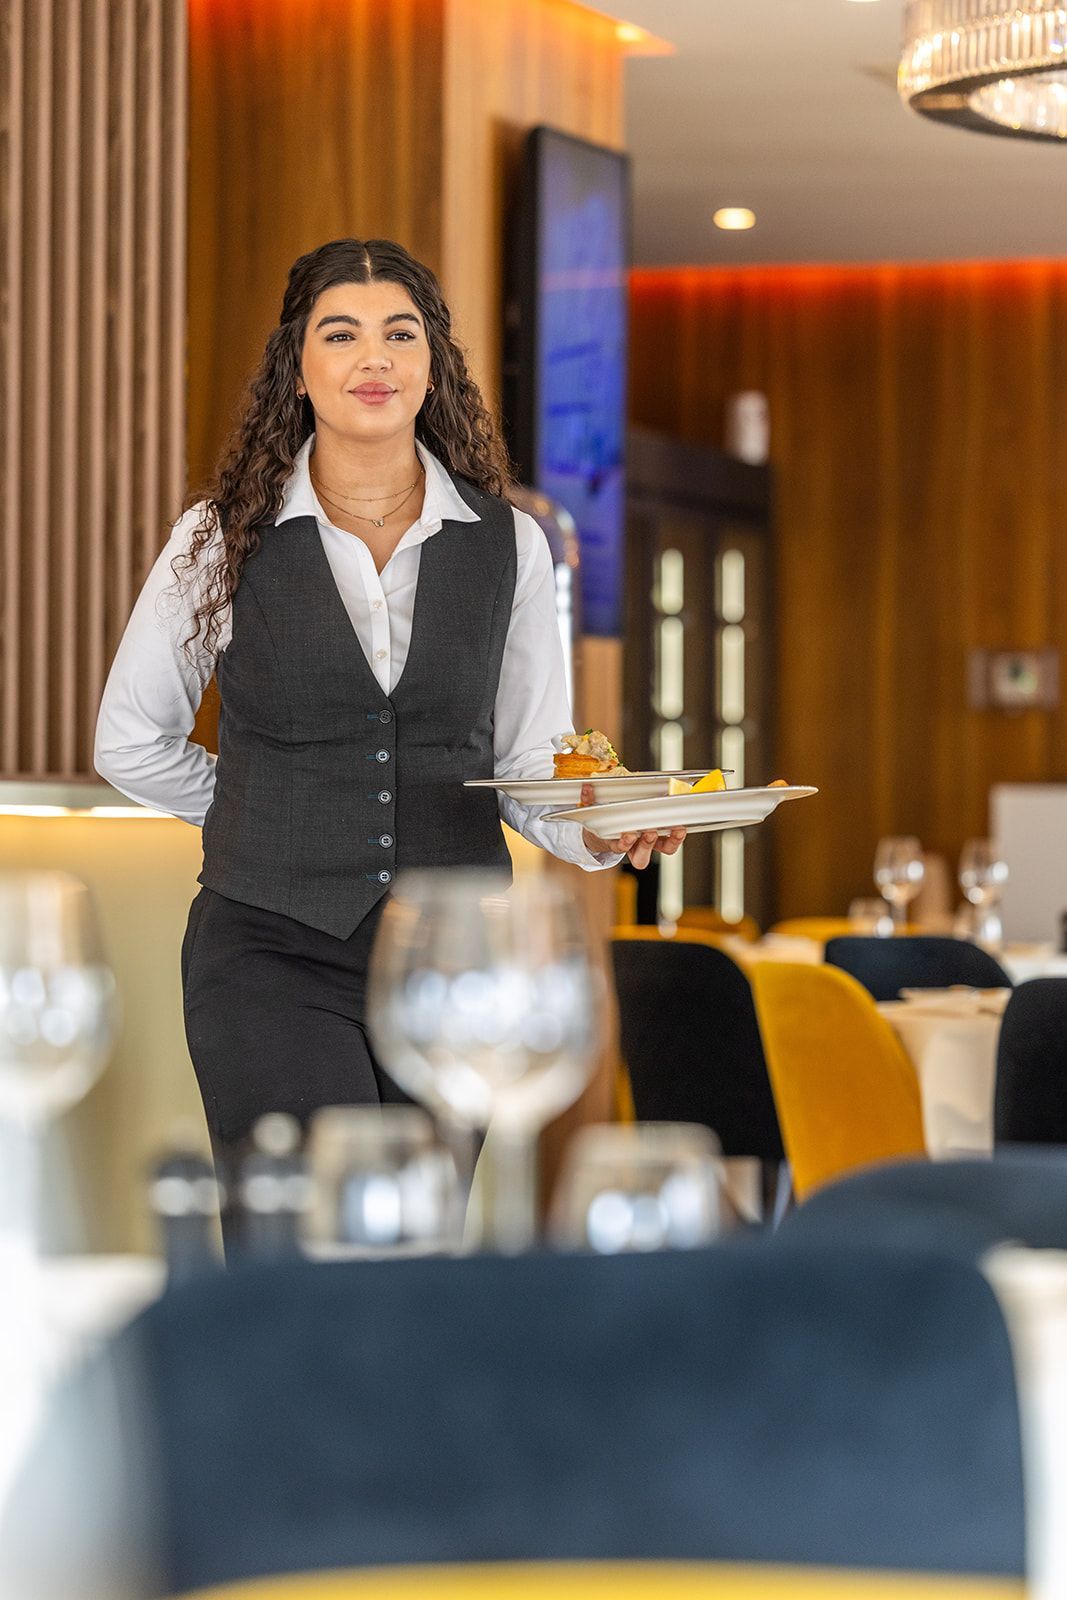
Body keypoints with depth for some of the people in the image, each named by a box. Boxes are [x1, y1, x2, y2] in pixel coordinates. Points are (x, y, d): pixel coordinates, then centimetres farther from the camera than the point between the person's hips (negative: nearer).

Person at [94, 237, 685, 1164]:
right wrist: (271, 813, 9)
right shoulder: (223, 541, -1)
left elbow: (529, 760, 7)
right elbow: (131, 743, 12)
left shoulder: (508, 547, 4)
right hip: (274, 956, -3)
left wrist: (602, 831, -12)